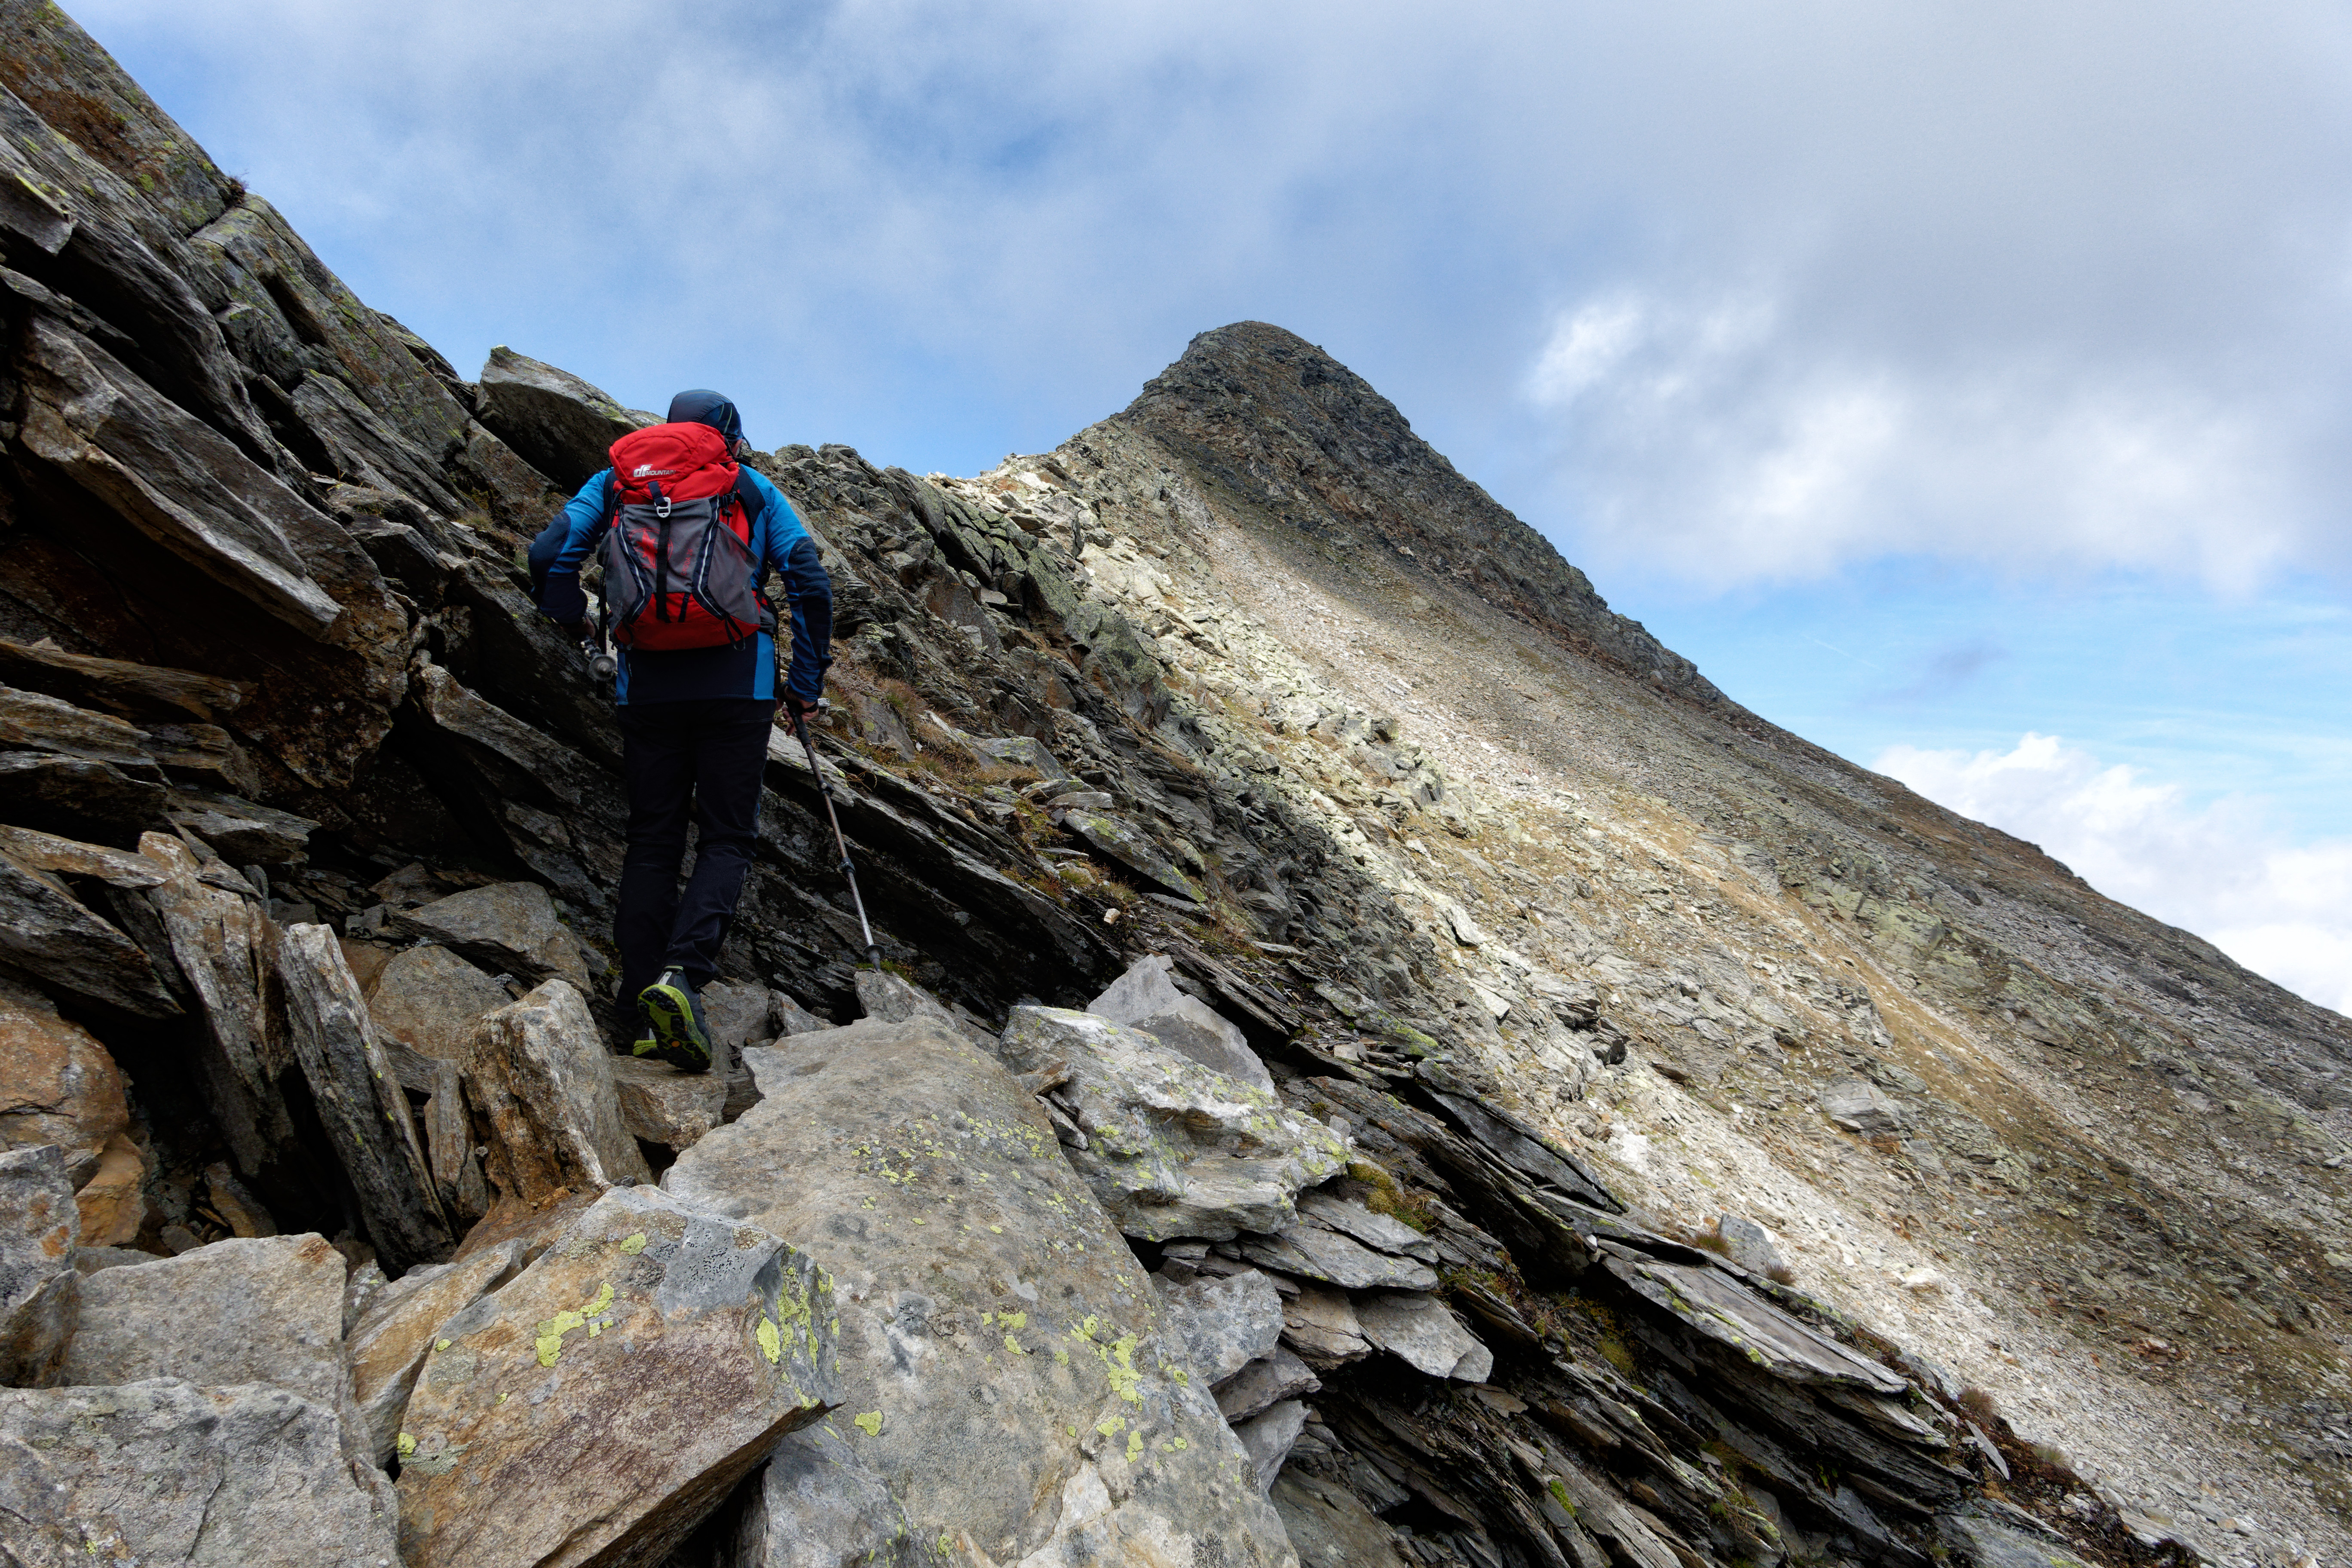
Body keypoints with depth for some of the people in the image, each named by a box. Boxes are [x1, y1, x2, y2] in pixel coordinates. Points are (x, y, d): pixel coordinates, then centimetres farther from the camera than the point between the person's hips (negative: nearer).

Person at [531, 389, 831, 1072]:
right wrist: (806, 681, 6)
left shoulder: (615, 481, 17)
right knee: (726, 838, 2)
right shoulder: (754, 489, 12)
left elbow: (547, 556, 5)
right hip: (736, 682, -2)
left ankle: (652, 1017, 2)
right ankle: (681, 973, -21)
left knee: (651, 841, 8)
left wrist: (576, 624, 23)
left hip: (646, 684, 2)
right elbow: (811, 584, 1)